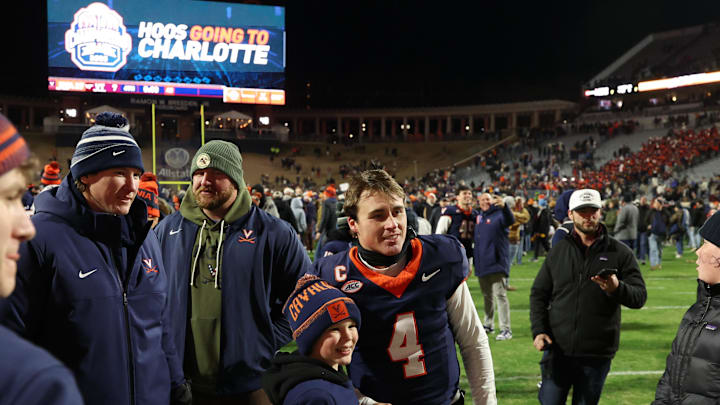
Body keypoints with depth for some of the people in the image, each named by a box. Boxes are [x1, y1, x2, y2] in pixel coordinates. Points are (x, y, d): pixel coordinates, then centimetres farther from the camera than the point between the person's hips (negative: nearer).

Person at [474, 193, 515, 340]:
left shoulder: (499, 214, -6)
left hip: (496, 263, -7)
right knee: (487, 295, 17)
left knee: (500, 295, -10)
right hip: (481, 264, 7)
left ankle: (505, 329, -9)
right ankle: (488, 324, 31)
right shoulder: (479, 217, 14)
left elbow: (510, 220, -29)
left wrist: (504, 206, -49)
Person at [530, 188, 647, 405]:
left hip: (596, 355, -1)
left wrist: (617, 289, -26)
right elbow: (539, 293, 10)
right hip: (558, 349, 1)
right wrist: (538, 330, -3)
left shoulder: (619, 253, 1)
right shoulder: (558, 250, 7)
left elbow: (640, 296, -4)